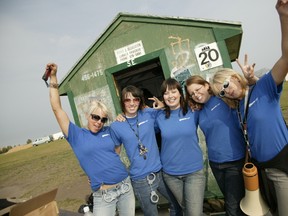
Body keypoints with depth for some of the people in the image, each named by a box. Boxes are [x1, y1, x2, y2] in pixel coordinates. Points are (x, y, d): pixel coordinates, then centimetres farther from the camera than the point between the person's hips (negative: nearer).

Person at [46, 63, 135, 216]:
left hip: (125, 187, 4)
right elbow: (57, 109, -9)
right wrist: (53, 78, -11)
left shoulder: (109, 131, 3)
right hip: (103, 195, -3)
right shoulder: (76, 135, -4)